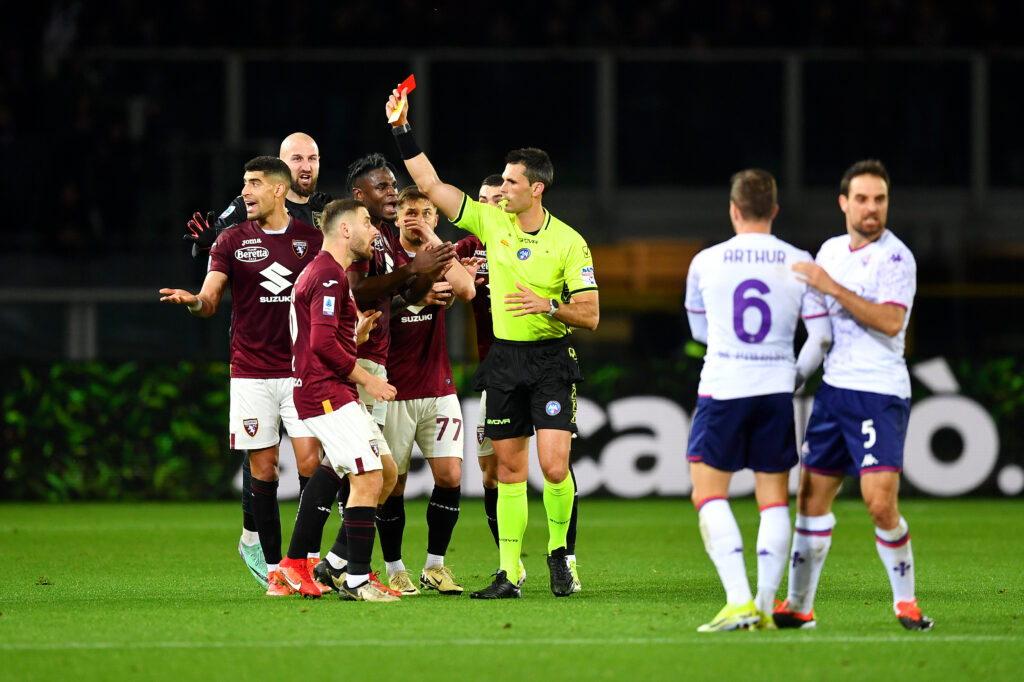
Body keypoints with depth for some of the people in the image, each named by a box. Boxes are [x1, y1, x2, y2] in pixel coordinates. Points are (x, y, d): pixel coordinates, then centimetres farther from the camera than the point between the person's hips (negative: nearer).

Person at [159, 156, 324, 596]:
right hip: (251, 373, 0)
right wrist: (194, 301, -26)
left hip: (301, 370, 0)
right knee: (263, 470, -1)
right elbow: (210, 300, -3)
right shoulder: (232, 241, 4)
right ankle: (274, 570, 5)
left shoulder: (311, 240, 5)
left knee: (310, 463, -9)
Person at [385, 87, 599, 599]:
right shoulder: (491, 221, 3)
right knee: (509, 468, 4)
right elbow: (430, 185, 3)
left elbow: (590, 315, -5)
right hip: (504, 359, 4)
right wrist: (403, 131, -3)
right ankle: (509, 573, 6)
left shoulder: (568, 243, -7)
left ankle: (558, 551, 8)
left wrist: (549, 306, -21)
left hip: (550, 360, -3)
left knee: (554, 465, -14)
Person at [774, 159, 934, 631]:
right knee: (812, 498, 7)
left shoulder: (895, 257, -9)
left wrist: (834, 289, -22)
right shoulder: (830, 251, 14)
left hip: (879, 393, -7)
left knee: (880, 503, -16)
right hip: (834, 388, 7)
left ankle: (905, 601, 0)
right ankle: (799, 605, 14)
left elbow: (890, 321, -22)